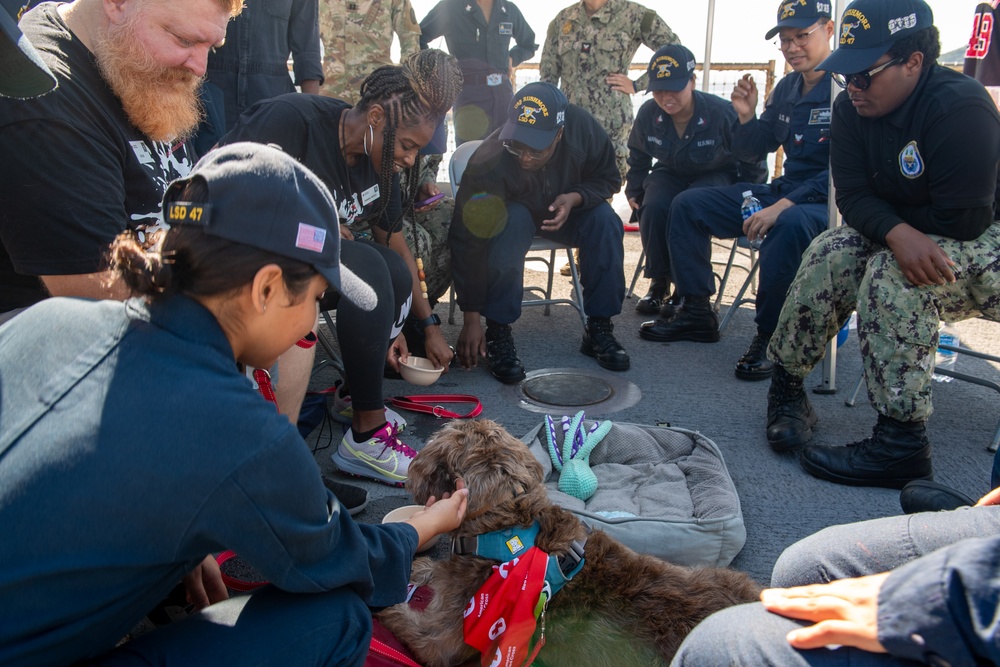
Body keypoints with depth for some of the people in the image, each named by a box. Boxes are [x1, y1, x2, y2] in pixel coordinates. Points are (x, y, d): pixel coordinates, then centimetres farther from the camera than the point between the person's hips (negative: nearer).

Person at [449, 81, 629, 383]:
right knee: (512, 224, -37)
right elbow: (468, 242, -32)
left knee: (605, 221, -27)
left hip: (565, 209, 3)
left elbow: (607, 177, -7)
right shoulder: (488, 162, -34)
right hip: (513, 210, -3)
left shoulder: (583, 127, -26)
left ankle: (599, 328, -13)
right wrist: (471, 319, -32)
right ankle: (498, 333, -24)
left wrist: (574, 197, -30)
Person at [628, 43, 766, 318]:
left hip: (717, 176, -3)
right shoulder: (648, 114, -12)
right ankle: (658, 282, -11)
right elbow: (638, 159, 10)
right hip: (669, 174, 3)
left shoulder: (722, 113, -23)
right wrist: (634, 191, 8)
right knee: (654, 207, -31)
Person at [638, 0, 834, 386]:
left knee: (790, 224, -43)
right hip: (784, 195, 8)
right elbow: (752, 153, 16)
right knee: (688, 205, 1)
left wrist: (784, 205, -28)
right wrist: (746, 118, -4)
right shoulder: (786, 88, 11)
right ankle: (697, 313, 3)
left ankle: (770, 337, -25)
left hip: (831, 204, -8)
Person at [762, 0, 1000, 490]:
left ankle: (901, 443, -29)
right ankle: (786, 386, -8)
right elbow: (852, 198, -10)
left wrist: (887, 213, -13)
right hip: (903, 237, 6)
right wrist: (897, 232, -31)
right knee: (830, 256, -20)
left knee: (894, 275, -33)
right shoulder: (852, 108, -4)